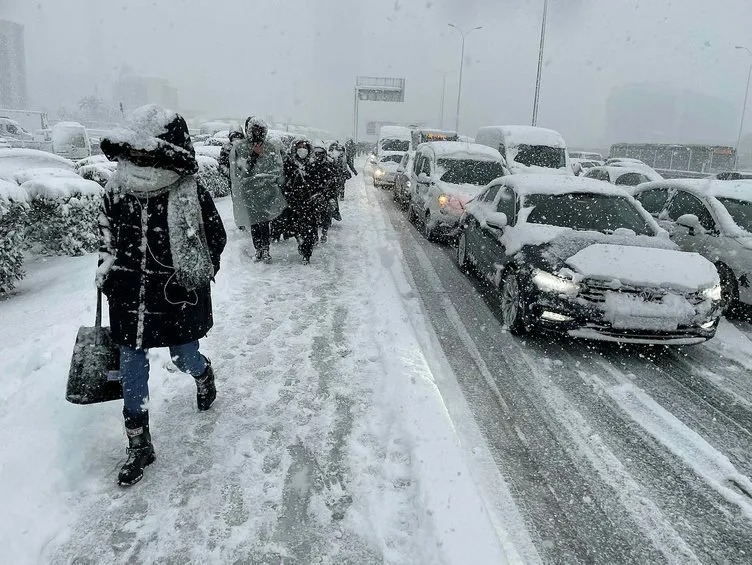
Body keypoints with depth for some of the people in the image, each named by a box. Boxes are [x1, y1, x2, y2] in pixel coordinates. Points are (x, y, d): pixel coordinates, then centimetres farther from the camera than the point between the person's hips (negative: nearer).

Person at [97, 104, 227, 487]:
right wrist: (106, 269, 6)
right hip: (129, 300, 4)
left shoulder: (190, 195, -15)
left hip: (177, 300, -3)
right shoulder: (116, 191, -3)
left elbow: (216, 238, -3)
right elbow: (107, 235, 14)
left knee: (185, 359, 14)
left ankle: (203, 373, 54)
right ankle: (139, 446, 24)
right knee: (131, 372, 8)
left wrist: (195, 279, -6)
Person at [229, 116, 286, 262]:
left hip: (265, 191, 0)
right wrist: (253, 155, -15)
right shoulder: (239, 148, 0)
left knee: (263, 222, -7)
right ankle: (258, 250, 16)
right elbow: (241, 171, -9)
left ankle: (265, 250, 3)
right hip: (247, 191, 0)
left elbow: (276, 170, 1)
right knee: (253, 223, 5)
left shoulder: (271, 148, 4)